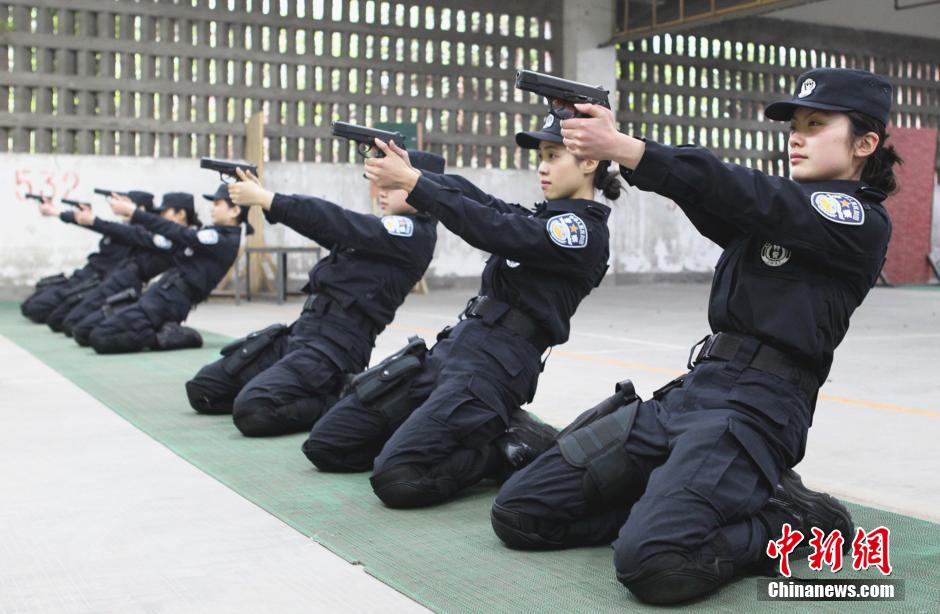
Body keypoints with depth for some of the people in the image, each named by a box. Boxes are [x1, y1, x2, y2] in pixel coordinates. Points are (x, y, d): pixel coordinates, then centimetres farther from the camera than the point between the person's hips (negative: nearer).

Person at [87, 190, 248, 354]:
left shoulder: (226, 240, -13)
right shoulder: (217, 233, 16)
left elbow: (177, 233, -14)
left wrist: (132, 211, -9)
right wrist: (133, 211, 14)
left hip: (168, 299, -10)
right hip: (164, 292, 10)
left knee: (99, 336, -17)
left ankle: (166, 336, -10)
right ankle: (166, 332, 2)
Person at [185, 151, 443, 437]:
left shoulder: (415, 234, -10)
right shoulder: (386, 227, 18)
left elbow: (341, 223, -17)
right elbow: (327, 225, 15)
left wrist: (264, 198, -14)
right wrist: (262, 195, 3)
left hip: (336, 343, -10)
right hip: (301, 330, 10)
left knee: (253, 409, -29)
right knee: (202, 389, 9)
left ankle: (345, 401, -8)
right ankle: (307, 390, 16)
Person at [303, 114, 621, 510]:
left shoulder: (584, 229, -6)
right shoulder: (545, 217, 22)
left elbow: (493, 229, -17)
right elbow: (476, 198, 10)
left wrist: (411, 181, -17)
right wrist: (408, 175, -3)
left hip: (498, 363, -9)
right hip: (454, 344, 9)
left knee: (398, 478, -27)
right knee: (325, 444, 7)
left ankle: (515, 445, -4)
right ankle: (479, 430, 13)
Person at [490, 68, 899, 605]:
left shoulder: (862, 220, -2)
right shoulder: (781, 208, 21)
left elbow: (741, 193, -14)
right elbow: (710, 199, 4)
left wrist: (625, 148, -21)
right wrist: (614, 144, -12)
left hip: (759, 404, -7)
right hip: (692, 389, 7)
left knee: (654, 562, -32)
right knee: (519, 511, -3)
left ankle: (790, 519, -5)